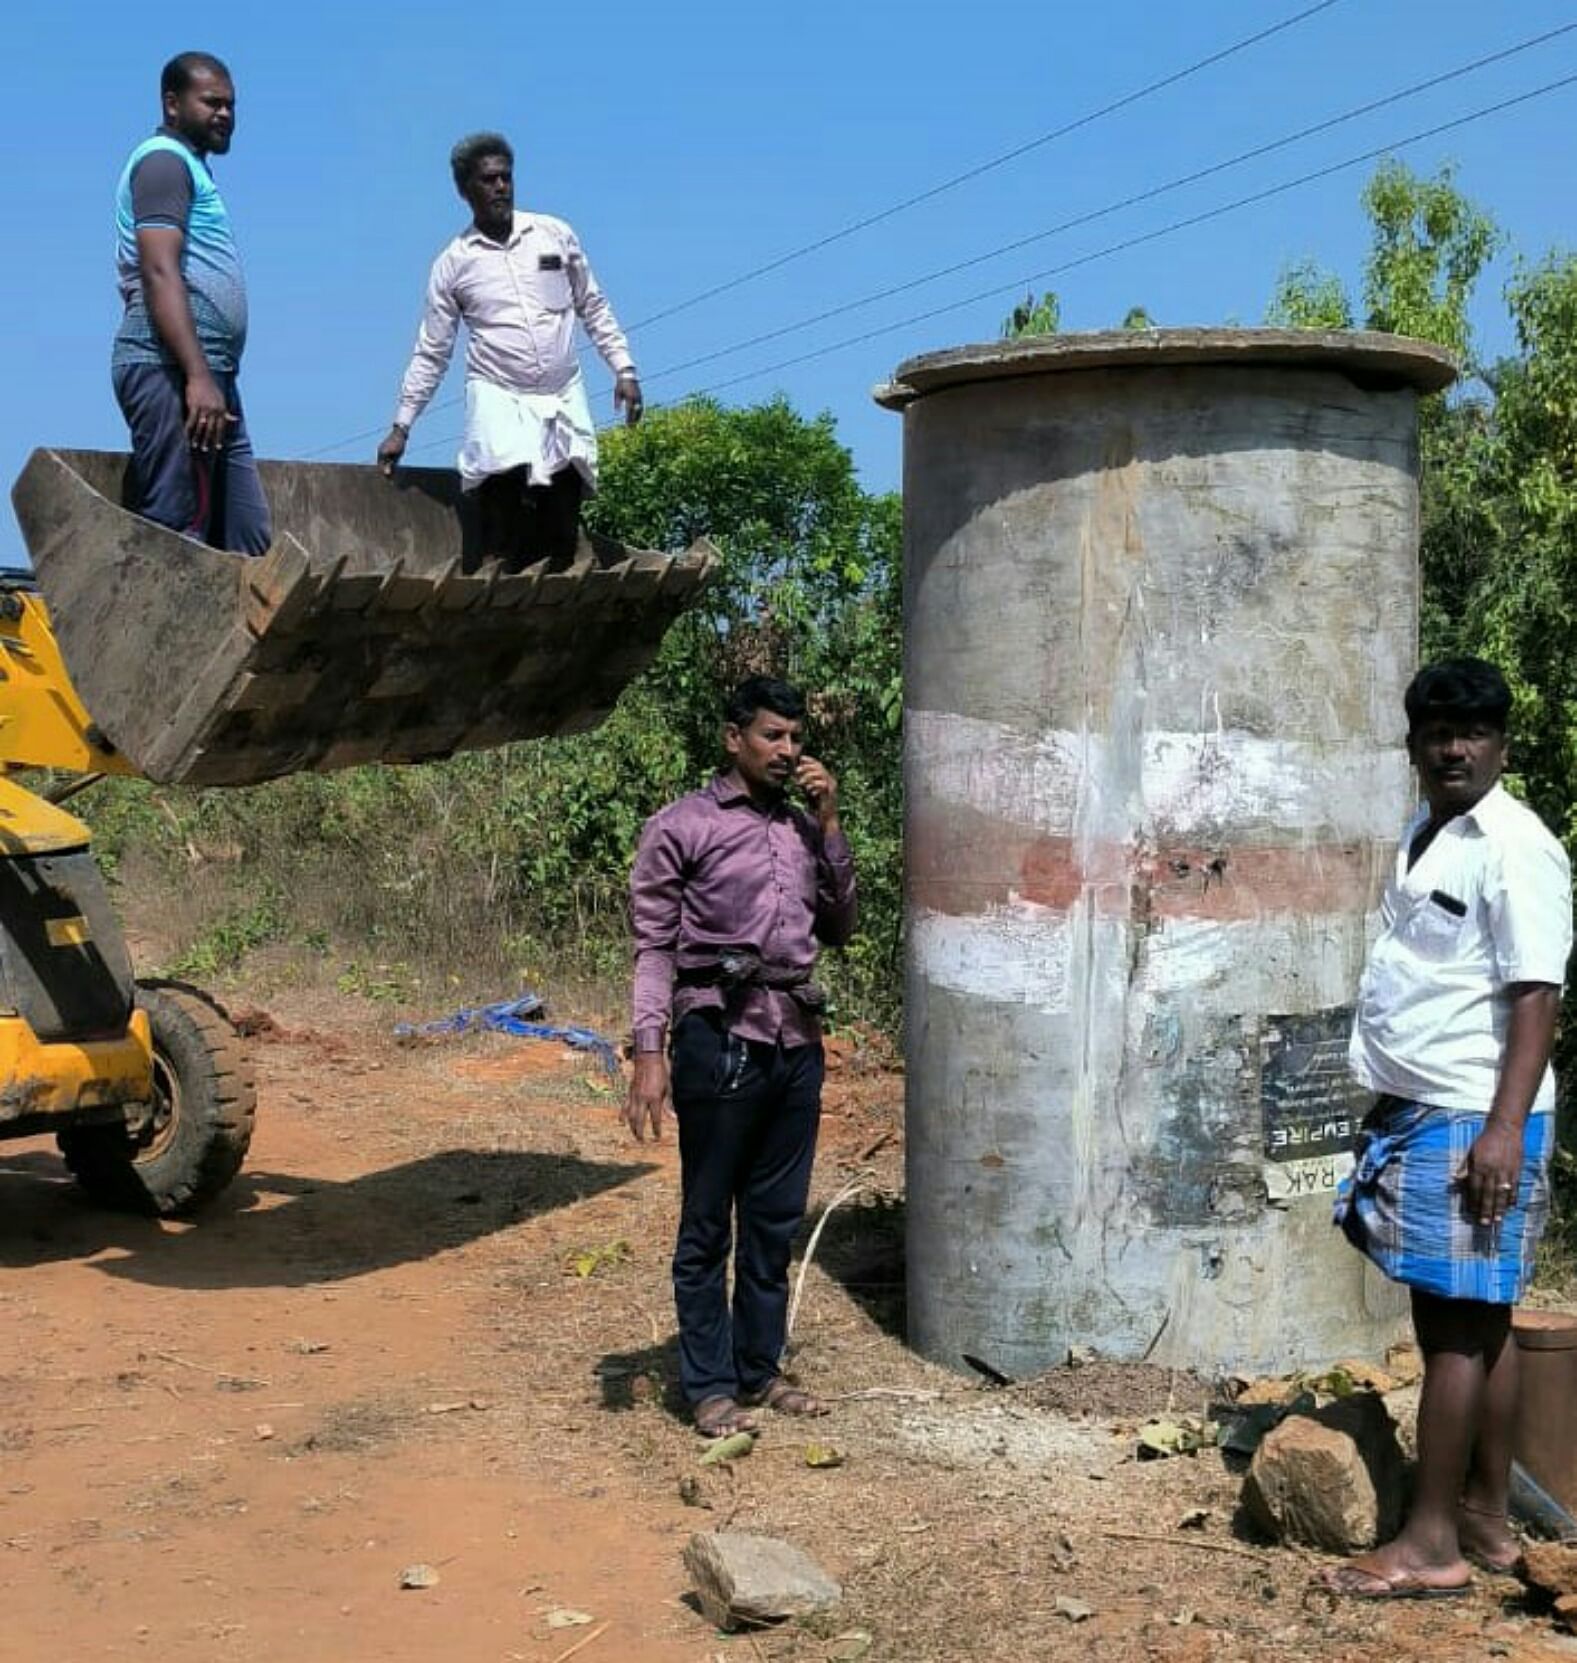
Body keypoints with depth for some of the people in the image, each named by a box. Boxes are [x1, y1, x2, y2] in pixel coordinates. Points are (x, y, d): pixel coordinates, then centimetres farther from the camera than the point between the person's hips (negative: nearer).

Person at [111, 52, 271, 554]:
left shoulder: (191, 168, 26)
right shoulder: (165, 160, -4)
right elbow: (160, 273, -16)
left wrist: (211, 377, 19)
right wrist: (197, 377, -24)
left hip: (210, 375, 10)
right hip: (171, 370, -10)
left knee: (247, 539, 7)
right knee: (177, 535, -13)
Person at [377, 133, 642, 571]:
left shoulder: (556, 235, 6)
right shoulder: (453, 264, 3)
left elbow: (593, 307, 15)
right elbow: (430, 353, 8)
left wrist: (624, 369, 6)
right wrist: (400, 427, 5)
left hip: (565, 395, 2)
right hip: (498, 395, -2)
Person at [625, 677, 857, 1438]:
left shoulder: (803, 828, 15)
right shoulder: (682, 826, -2)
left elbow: (839, 928, 13)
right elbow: (654, 945, -6)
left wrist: (829, 824, 5)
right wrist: (649, 1052, -15)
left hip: (797, 1041, 6)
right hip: (722, 1040, -6)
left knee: (776, 1221, 12)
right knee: (708, 1224, 2)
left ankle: (760, 1369, 23)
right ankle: (710, 1385, 10)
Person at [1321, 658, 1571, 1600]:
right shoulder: (1425, 838, 15)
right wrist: (1389, 1102, 21)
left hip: (1472, 1123, -9)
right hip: (1416, 1113, 9)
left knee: (1460, 1326, -4)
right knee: (1472, 1322, 13)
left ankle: (1432, 1543, 2)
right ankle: (1487, 1521, 21)